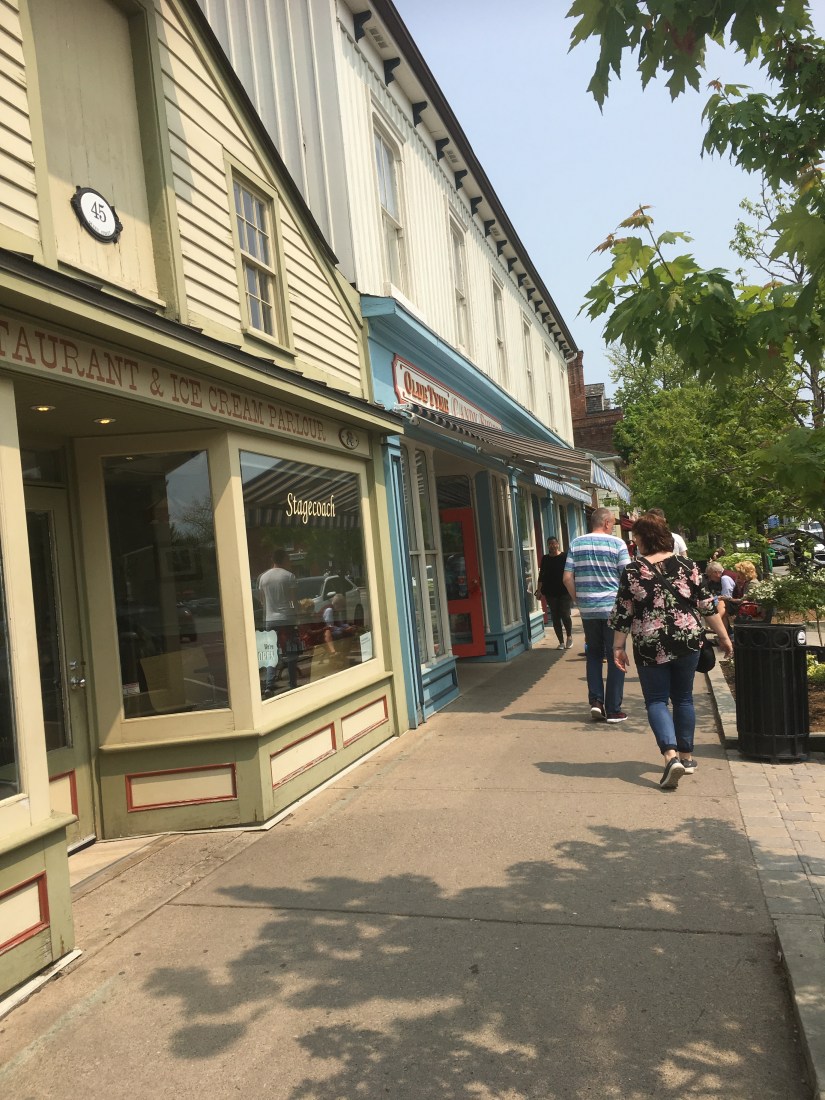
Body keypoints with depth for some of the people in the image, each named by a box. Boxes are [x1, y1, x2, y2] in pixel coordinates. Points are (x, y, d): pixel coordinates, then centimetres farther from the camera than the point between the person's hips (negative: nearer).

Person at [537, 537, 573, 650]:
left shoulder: (565, 556, -1)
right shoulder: (545, 559, 8)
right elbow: (541, 576, 10)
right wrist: (539, 590, 5)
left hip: (564, 591, -3)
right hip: (550, 592, 3)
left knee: (565, 614, -8)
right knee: (555, 617, 4)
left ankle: (569, 636, 17)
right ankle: (561, 642, 13)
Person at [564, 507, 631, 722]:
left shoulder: (576, 544, 5)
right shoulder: (616, 543, -5)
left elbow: (567, 578, 1)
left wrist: (578, 600, 12)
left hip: (587, 609, 3)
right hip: (613, 608, -3)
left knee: (594, 655, 17)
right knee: (615, 658, 5)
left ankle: (595, 702, 8)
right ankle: (613, 710, 8)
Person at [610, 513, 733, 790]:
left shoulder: (632, 572, -8)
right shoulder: (687, 565, -1)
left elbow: (622, 614, -6)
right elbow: (707, 605, 1)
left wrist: (618, 647, 2)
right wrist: (723, 636, 10)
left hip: (651, 647, -3)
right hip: (688, 642, 3)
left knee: (656, 700, 6)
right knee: (683, 698, 17)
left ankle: (671, 756, -13)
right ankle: (686, 757, 25)